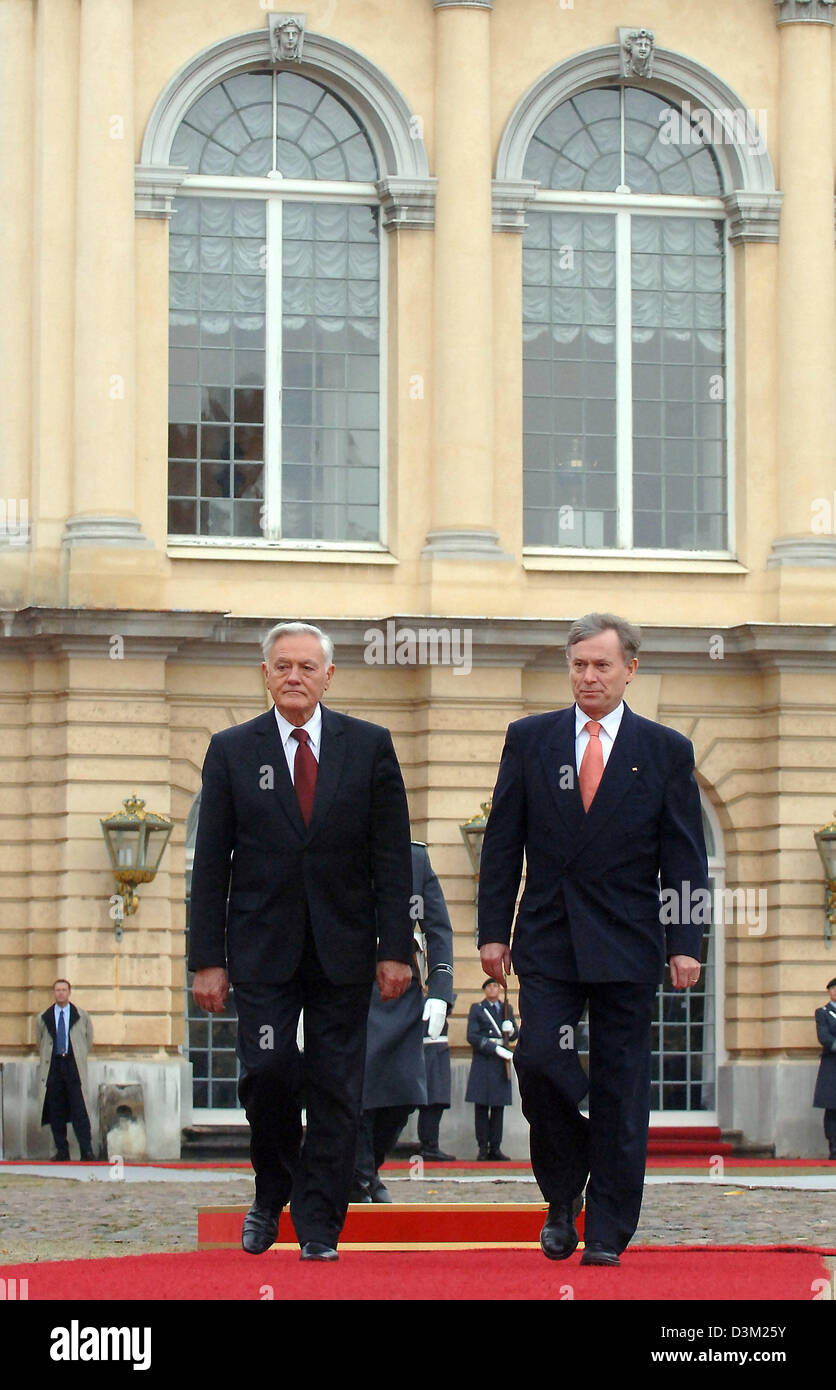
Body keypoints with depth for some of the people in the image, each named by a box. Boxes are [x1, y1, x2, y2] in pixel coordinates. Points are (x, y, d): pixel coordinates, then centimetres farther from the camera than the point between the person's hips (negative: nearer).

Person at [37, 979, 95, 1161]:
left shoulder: (82, 1016, 7)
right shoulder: (43, 1018, 9)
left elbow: (89, 1040, 18)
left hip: (73, 1066, -2)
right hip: (52, 1067, 2)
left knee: (79, 1110, -9)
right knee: (56, 1111, 0)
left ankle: (87, 1150, -10)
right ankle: (62, 1151, 6)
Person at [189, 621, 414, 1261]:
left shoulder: (369, 746, 4)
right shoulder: (232, 750, 4)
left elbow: (393, 855, 3)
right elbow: (211, 864, 3)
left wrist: (396, 946, -4)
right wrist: (207, 958, -3)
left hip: (343, 946, 0)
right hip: (263, 945, 0)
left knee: (335, 1091, 1)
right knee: (268, 1071, -11)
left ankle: (320, 1230, 9)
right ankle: (272, 1193, 15)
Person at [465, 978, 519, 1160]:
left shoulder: (506, 1009, 18)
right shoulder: (477, 1009, 5)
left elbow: (516, 1034, 20)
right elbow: (472, 1036, -5)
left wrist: (511, 1030, -5)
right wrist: (495, 1048, -14)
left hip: (501, 1062, 4)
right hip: (483, 1061, -4)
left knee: (498, 1107, 3)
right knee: (482, 1106, -5)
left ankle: (495, 1148, 5)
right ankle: (483, 1148, -3)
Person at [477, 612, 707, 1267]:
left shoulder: (667, 752, 4)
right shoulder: (530, 739, 7)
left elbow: (684, 860, 3)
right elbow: (502, 844, 7)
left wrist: (685, 943, -5)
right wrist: (494, 931, 2)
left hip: (627, 943, -1)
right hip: (548, 937, 1)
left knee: (620, 1086, 1)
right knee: (539, 1060, -10)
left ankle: (608, 1231, 9)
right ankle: (564, 1194, 13)